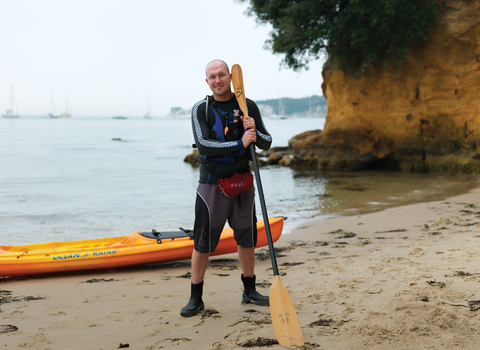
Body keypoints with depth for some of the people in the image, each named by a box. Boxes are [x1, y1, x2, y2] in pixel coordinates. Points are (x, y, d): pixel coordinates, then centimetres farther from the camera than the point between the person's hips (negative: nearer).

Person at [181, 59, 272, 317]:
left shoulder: (248, 107, 4)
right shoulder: (201, 109, -5)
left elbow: (266, 143, 6)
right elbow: (203, 145, -18)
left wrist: (254, 132, -16)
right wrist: (240, 143, -24)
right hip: (212, 184, -3)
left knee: (247, 239, 12)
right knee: (202, 243, -1)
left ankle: (249, 291, 28)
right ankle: (195, 298, 11)